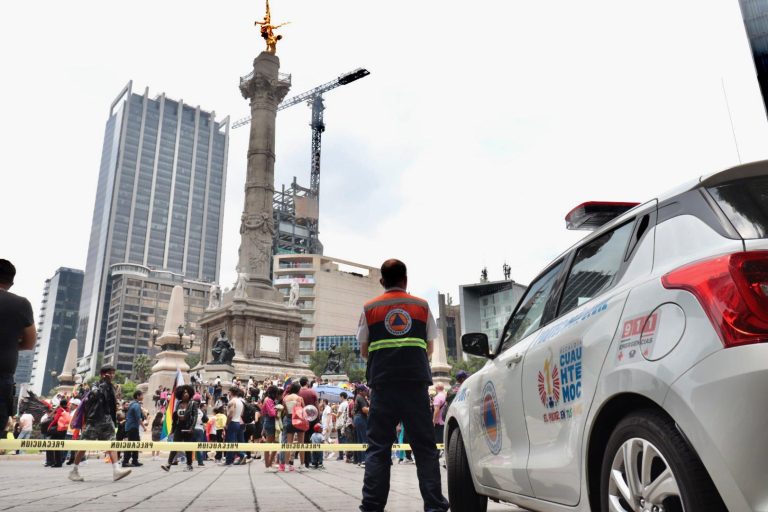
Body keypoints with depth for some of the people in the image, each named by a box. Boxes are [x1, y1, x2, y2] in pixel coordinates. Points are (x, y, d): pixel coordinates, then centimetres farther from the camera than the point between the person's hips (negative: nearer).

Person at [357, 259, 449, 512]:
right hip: (416, 382, 1)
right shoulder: (422, 306, 9)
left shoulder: (369, 308, 8)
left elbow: (364, 350, 11)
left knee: (378, 446, 4)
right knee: (425, 446, 6)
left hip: (383, 384, 0)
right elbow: (429, 348, 13)